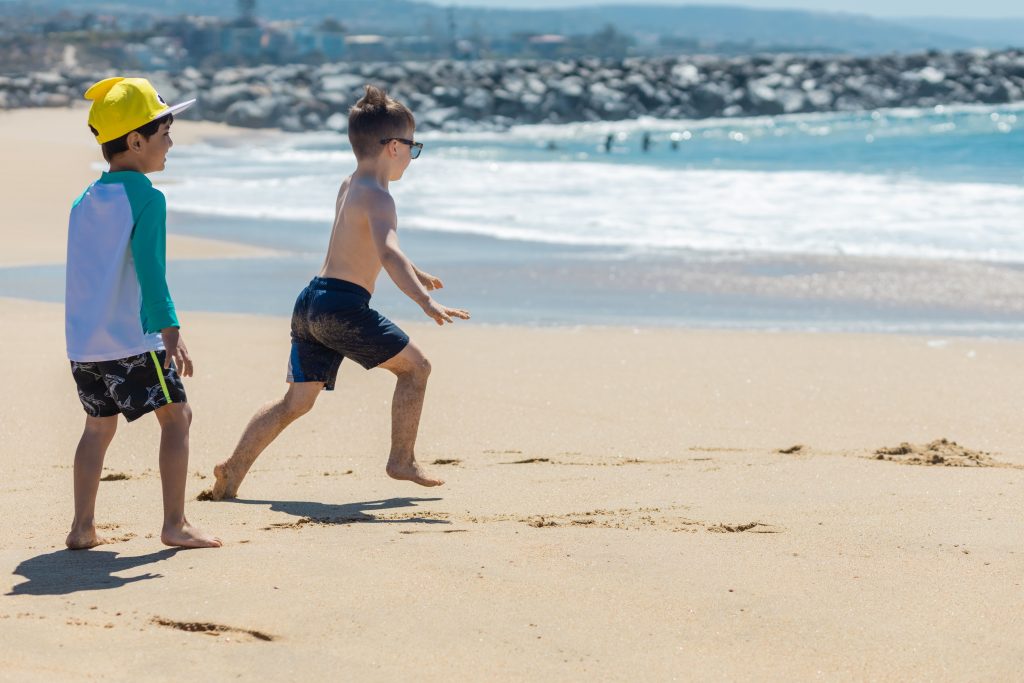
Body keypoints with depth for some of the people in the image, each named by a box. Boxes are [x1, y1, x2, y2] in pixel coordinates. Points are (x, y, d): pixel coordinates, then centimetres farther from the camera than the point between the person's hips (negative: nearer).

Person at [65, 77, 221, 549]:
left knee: (99, 425, 18)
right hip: (133, 339, -7)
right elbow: (149, 268, -20)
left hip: (83, 343, 7)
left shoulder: (83, 202, 13)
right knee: (176, 416, 2)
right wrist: (170, 331, -23)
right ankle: (174, 525, -2)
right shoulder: (146, 197, -10)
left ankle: (82, 526, 15)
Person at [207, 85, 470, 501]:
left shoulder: (348, 187, 18)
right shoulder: (376, 198, -11)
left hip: (310, 302, 9)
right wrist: (425, 301, -41)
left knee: (297, 401, 12)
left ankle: (232, 470, 4)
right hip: (343, 305, -9)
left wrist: (415, 275, 50)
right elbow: (388, 253, -29)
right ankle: (402, 461, 8)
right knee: (414, 367, 7)